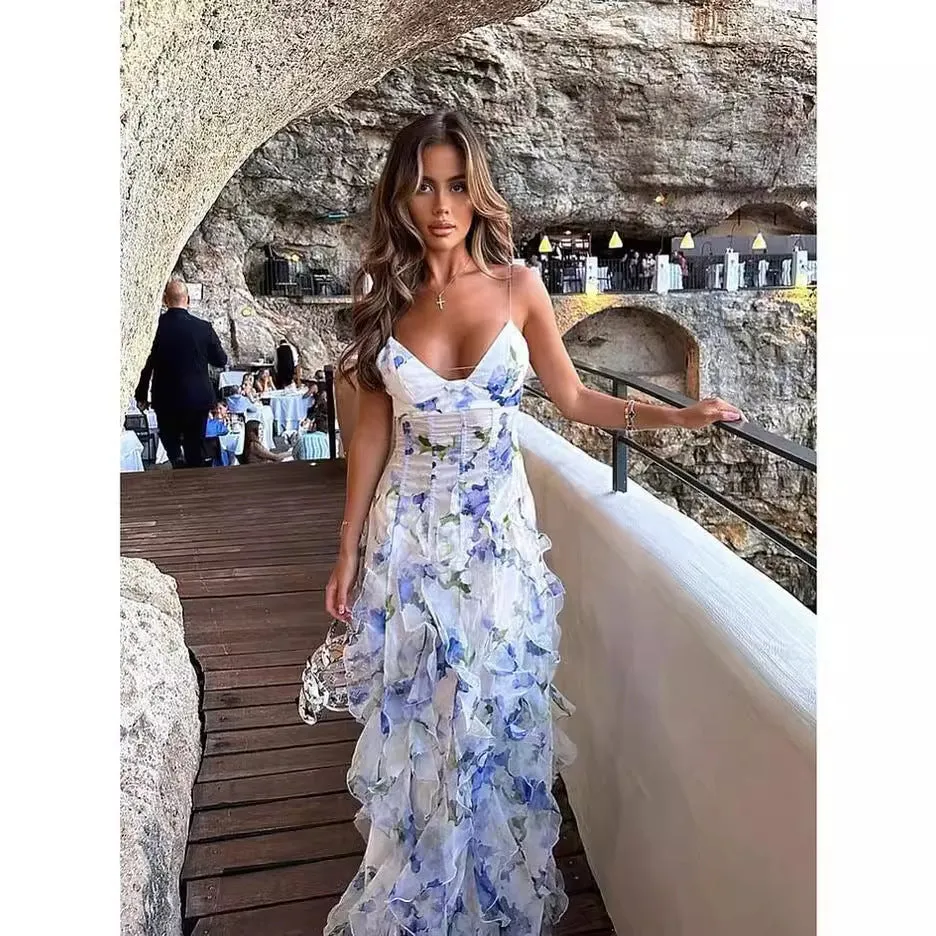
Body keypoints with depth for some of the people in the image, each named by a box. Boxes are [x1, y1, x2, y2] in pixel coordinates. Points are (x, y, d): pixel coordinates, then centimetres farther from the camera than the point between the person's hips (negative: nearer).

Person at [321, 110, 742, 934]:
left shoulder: (518, 287, -4)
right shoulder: (388, 301, -1)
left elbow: (575, 400, 5)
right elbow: (372, 431, 3)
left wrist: (680, 415, -2)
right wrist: (348, 550, 4)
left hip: (498, 533, -1)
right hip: (409, 534, 1)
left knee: (492, 721, 9)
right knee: (413, 724, 11)